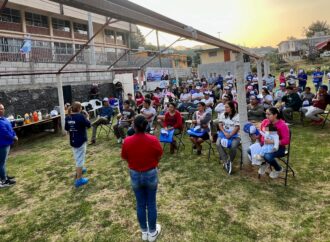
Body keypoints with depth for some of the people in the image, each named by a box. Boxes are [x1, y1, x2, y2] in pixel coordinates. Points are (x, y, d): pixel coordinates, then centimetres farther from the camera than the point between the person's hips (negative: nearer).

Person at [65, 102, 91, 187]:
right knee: (80, 159, -1)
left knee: (77, 157, 27)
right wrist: (87, 117, 5)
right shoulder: (81, 116, -20)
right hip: (81, 141, -7)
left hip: (73, 141, 7)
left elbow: (66, 128, 10)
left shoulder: (68, 117, -1)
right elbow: (88, 125, -9)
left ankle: (79, 170, 48)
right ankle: (79, 179, 3)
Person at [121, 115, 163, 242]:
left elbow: (125, 158, -2)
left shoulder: (127, 141, -17)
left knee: (140, 204, 18)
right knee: (151, 204, 15)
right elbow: (159, 157, -5)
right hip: (151, 174, -1)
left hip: (135, 175, 1)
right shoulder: (153, 140, -19)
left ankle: (144, 232, 35)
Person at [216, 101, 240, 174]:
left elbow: (237, 127, -10)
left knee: (233, 146, -33)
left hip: (234, 135, -3)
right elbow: (220, 125, 4)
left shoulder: (237, 116, -3)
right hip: (224, 134, 4)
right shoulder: (223, 115, 11)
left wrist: (230, 135, -22)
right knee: (218, 144, -27)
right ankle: (226, 162, -22)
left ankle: (230, 162, -6)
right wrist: (225, 133, -14)